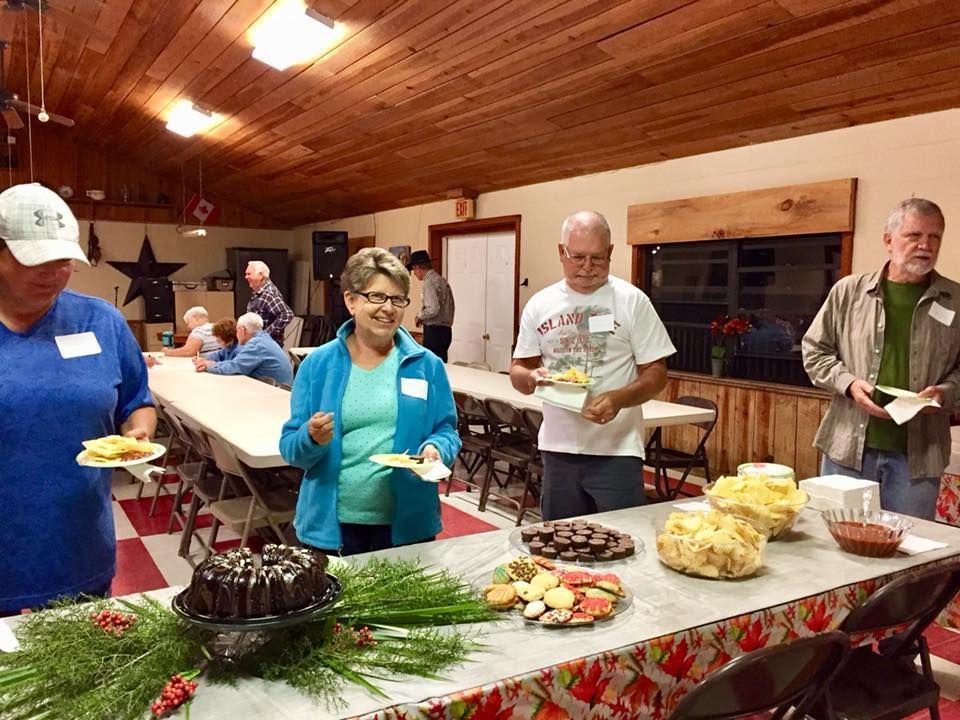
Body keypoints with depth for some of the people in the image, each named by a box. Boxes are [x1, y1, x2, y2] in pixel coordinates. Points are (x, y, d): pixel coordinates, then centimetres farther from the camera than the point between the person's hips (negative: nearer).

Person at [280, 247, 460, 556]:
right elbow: (290, 447, 0)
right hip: (331, 526, 0)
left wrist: (435, 449, -17)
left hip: (408, 526, 1)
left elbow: (447, 432, 4)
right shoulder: (317, 364, -1)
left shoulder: (427, 365, 0)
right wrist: (312, 439, -21)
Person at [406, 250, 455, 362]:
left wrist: (420, 316, -5)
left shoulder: (429, 282, -14)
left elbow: (433, 309, -23)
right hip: (445, 330, 9)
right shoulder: (441, 279, 14)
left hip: (434, 331, -9)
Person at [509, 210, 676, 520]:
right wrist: (531, 378, -14)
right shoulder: (539, 304, 5)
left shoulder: (632, 301, -4)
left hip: (616, 451, -3)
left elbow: (656, 372, -4)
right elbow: (518, 369, 10)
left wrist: (619, 399, -23)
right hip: (557, 448, 4)